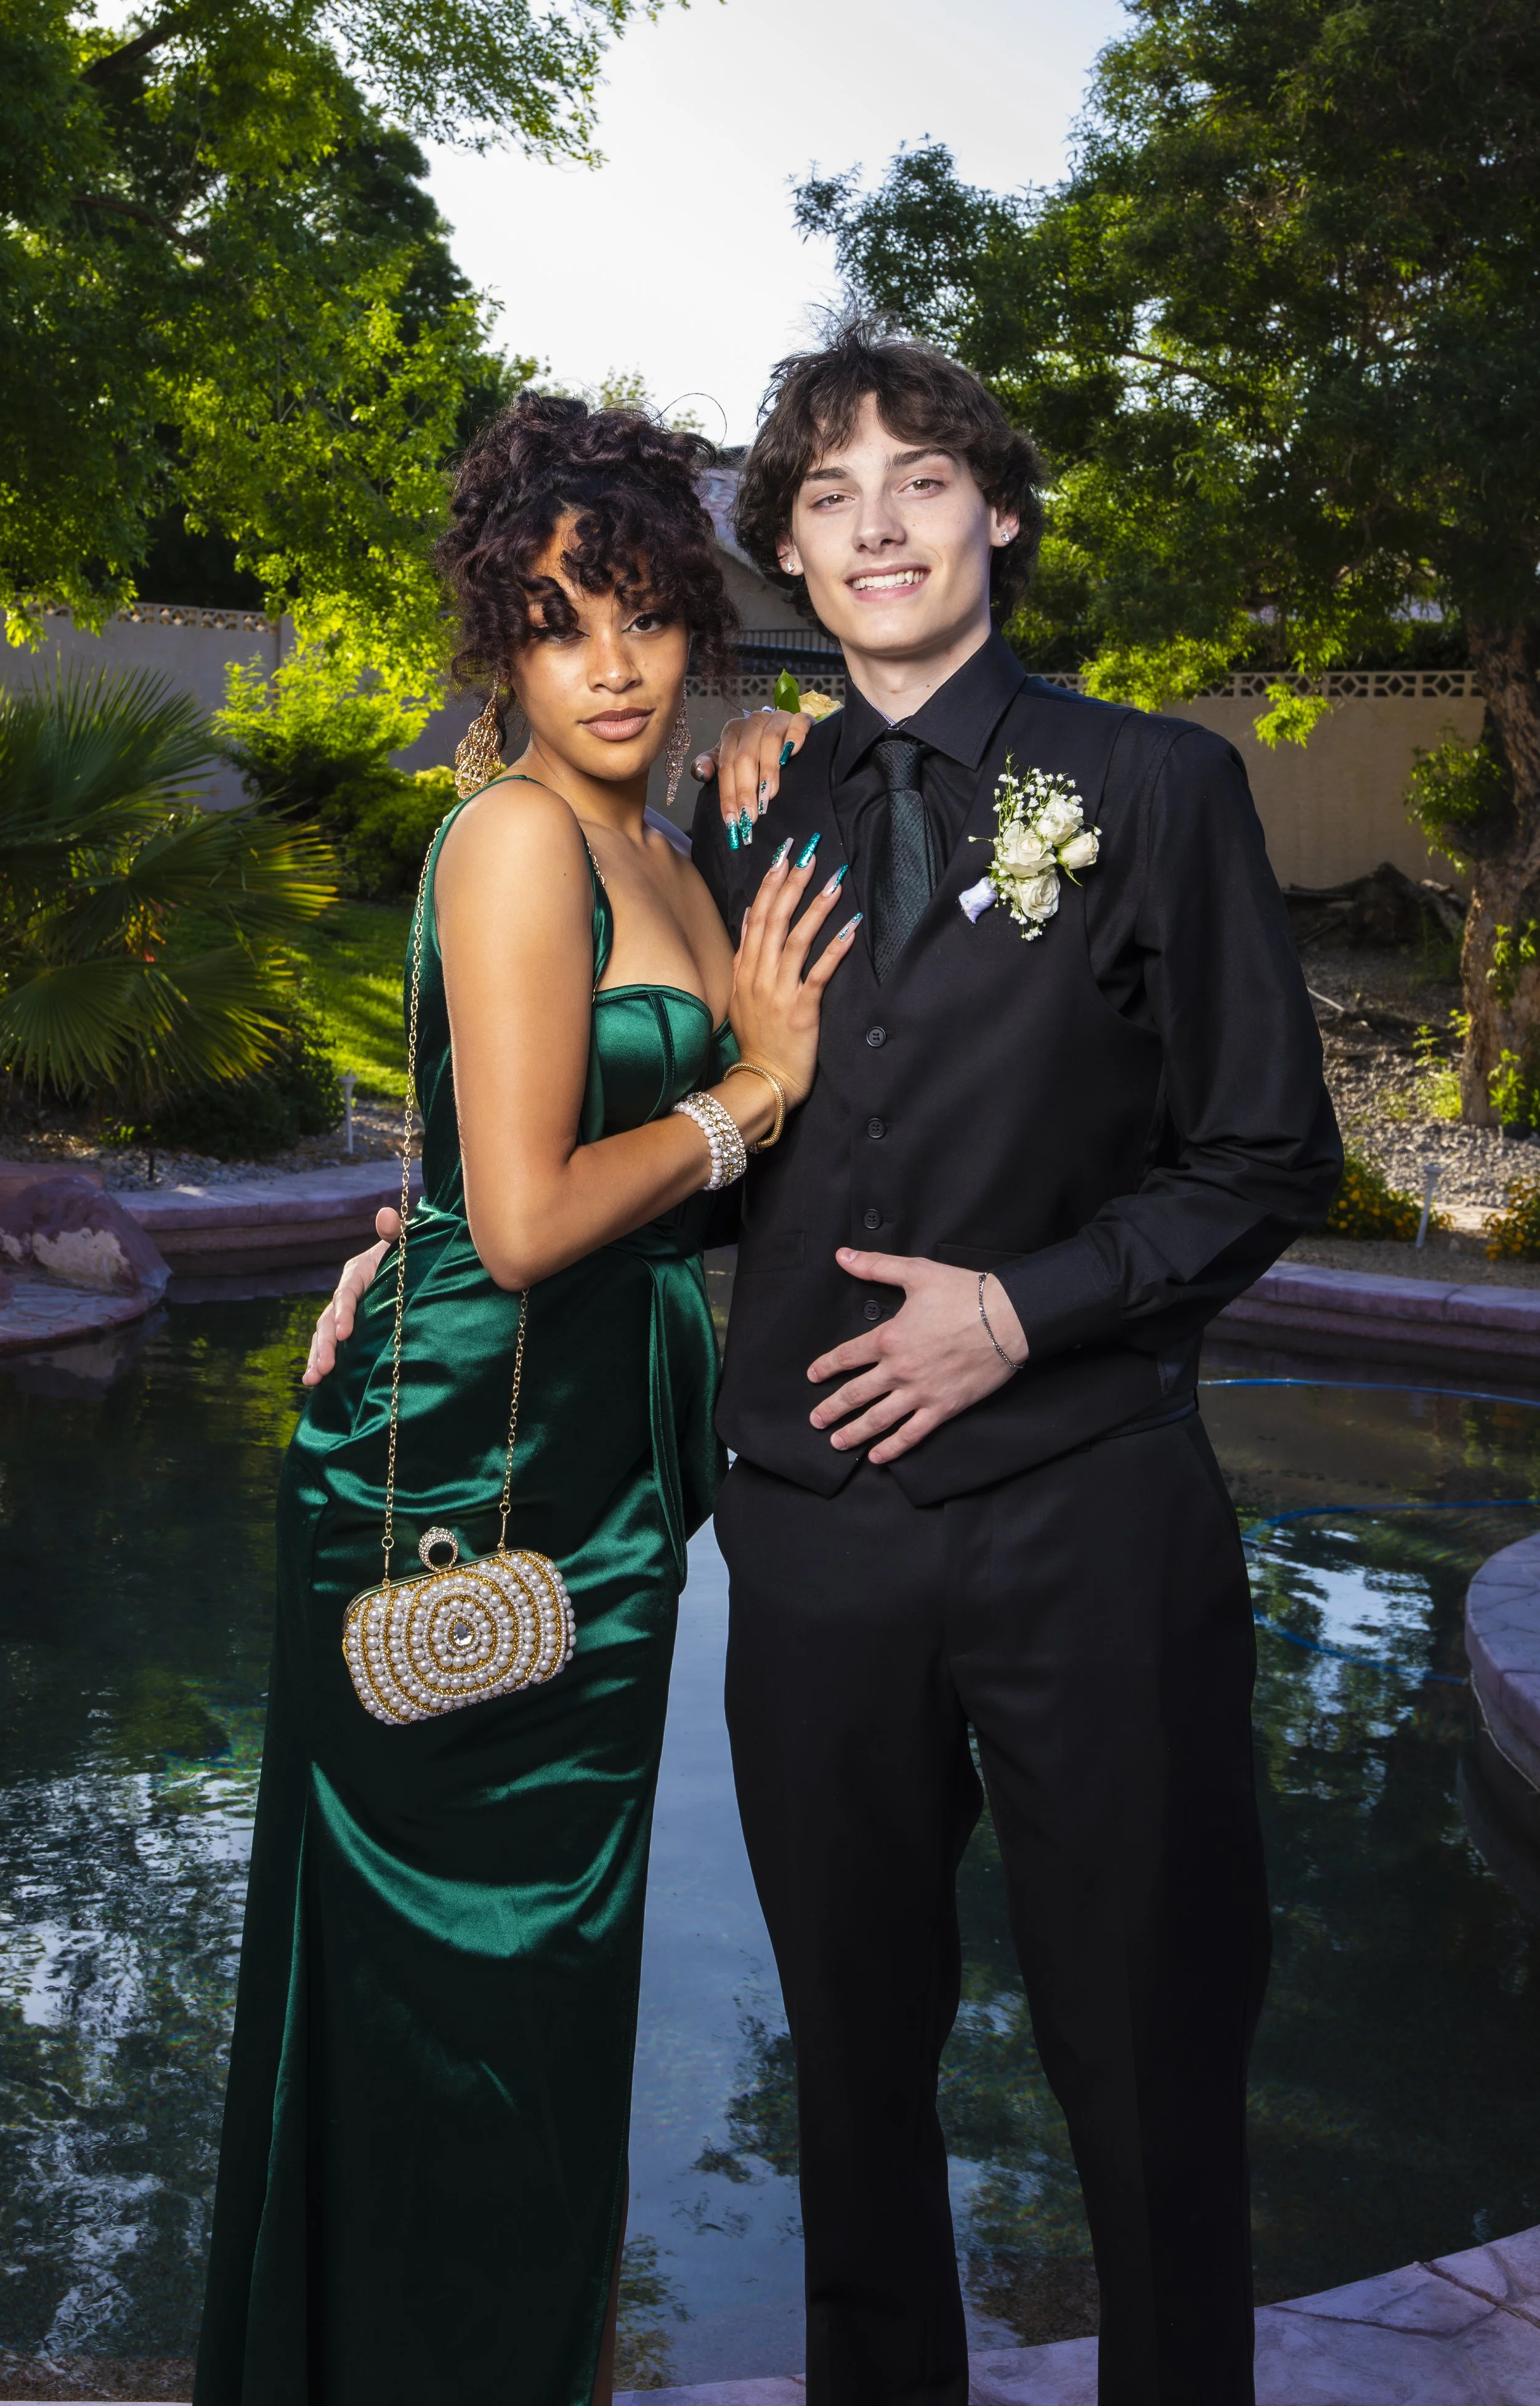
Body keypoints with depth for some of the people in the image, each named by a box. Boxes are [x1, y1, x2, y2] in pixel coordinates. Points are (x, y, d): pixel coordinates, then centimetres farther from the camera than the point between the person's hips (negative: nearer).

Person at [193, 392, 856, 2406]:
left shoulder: (658, 860, 14)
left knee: (553, 1955, 20)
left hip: (590, 1479, 9)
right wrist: (745, 1098, -10)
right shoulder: (521, 838, -16)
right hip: (461, 1478, -9)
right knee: (447, 1981, 5)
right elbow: (526, 1216, -22)